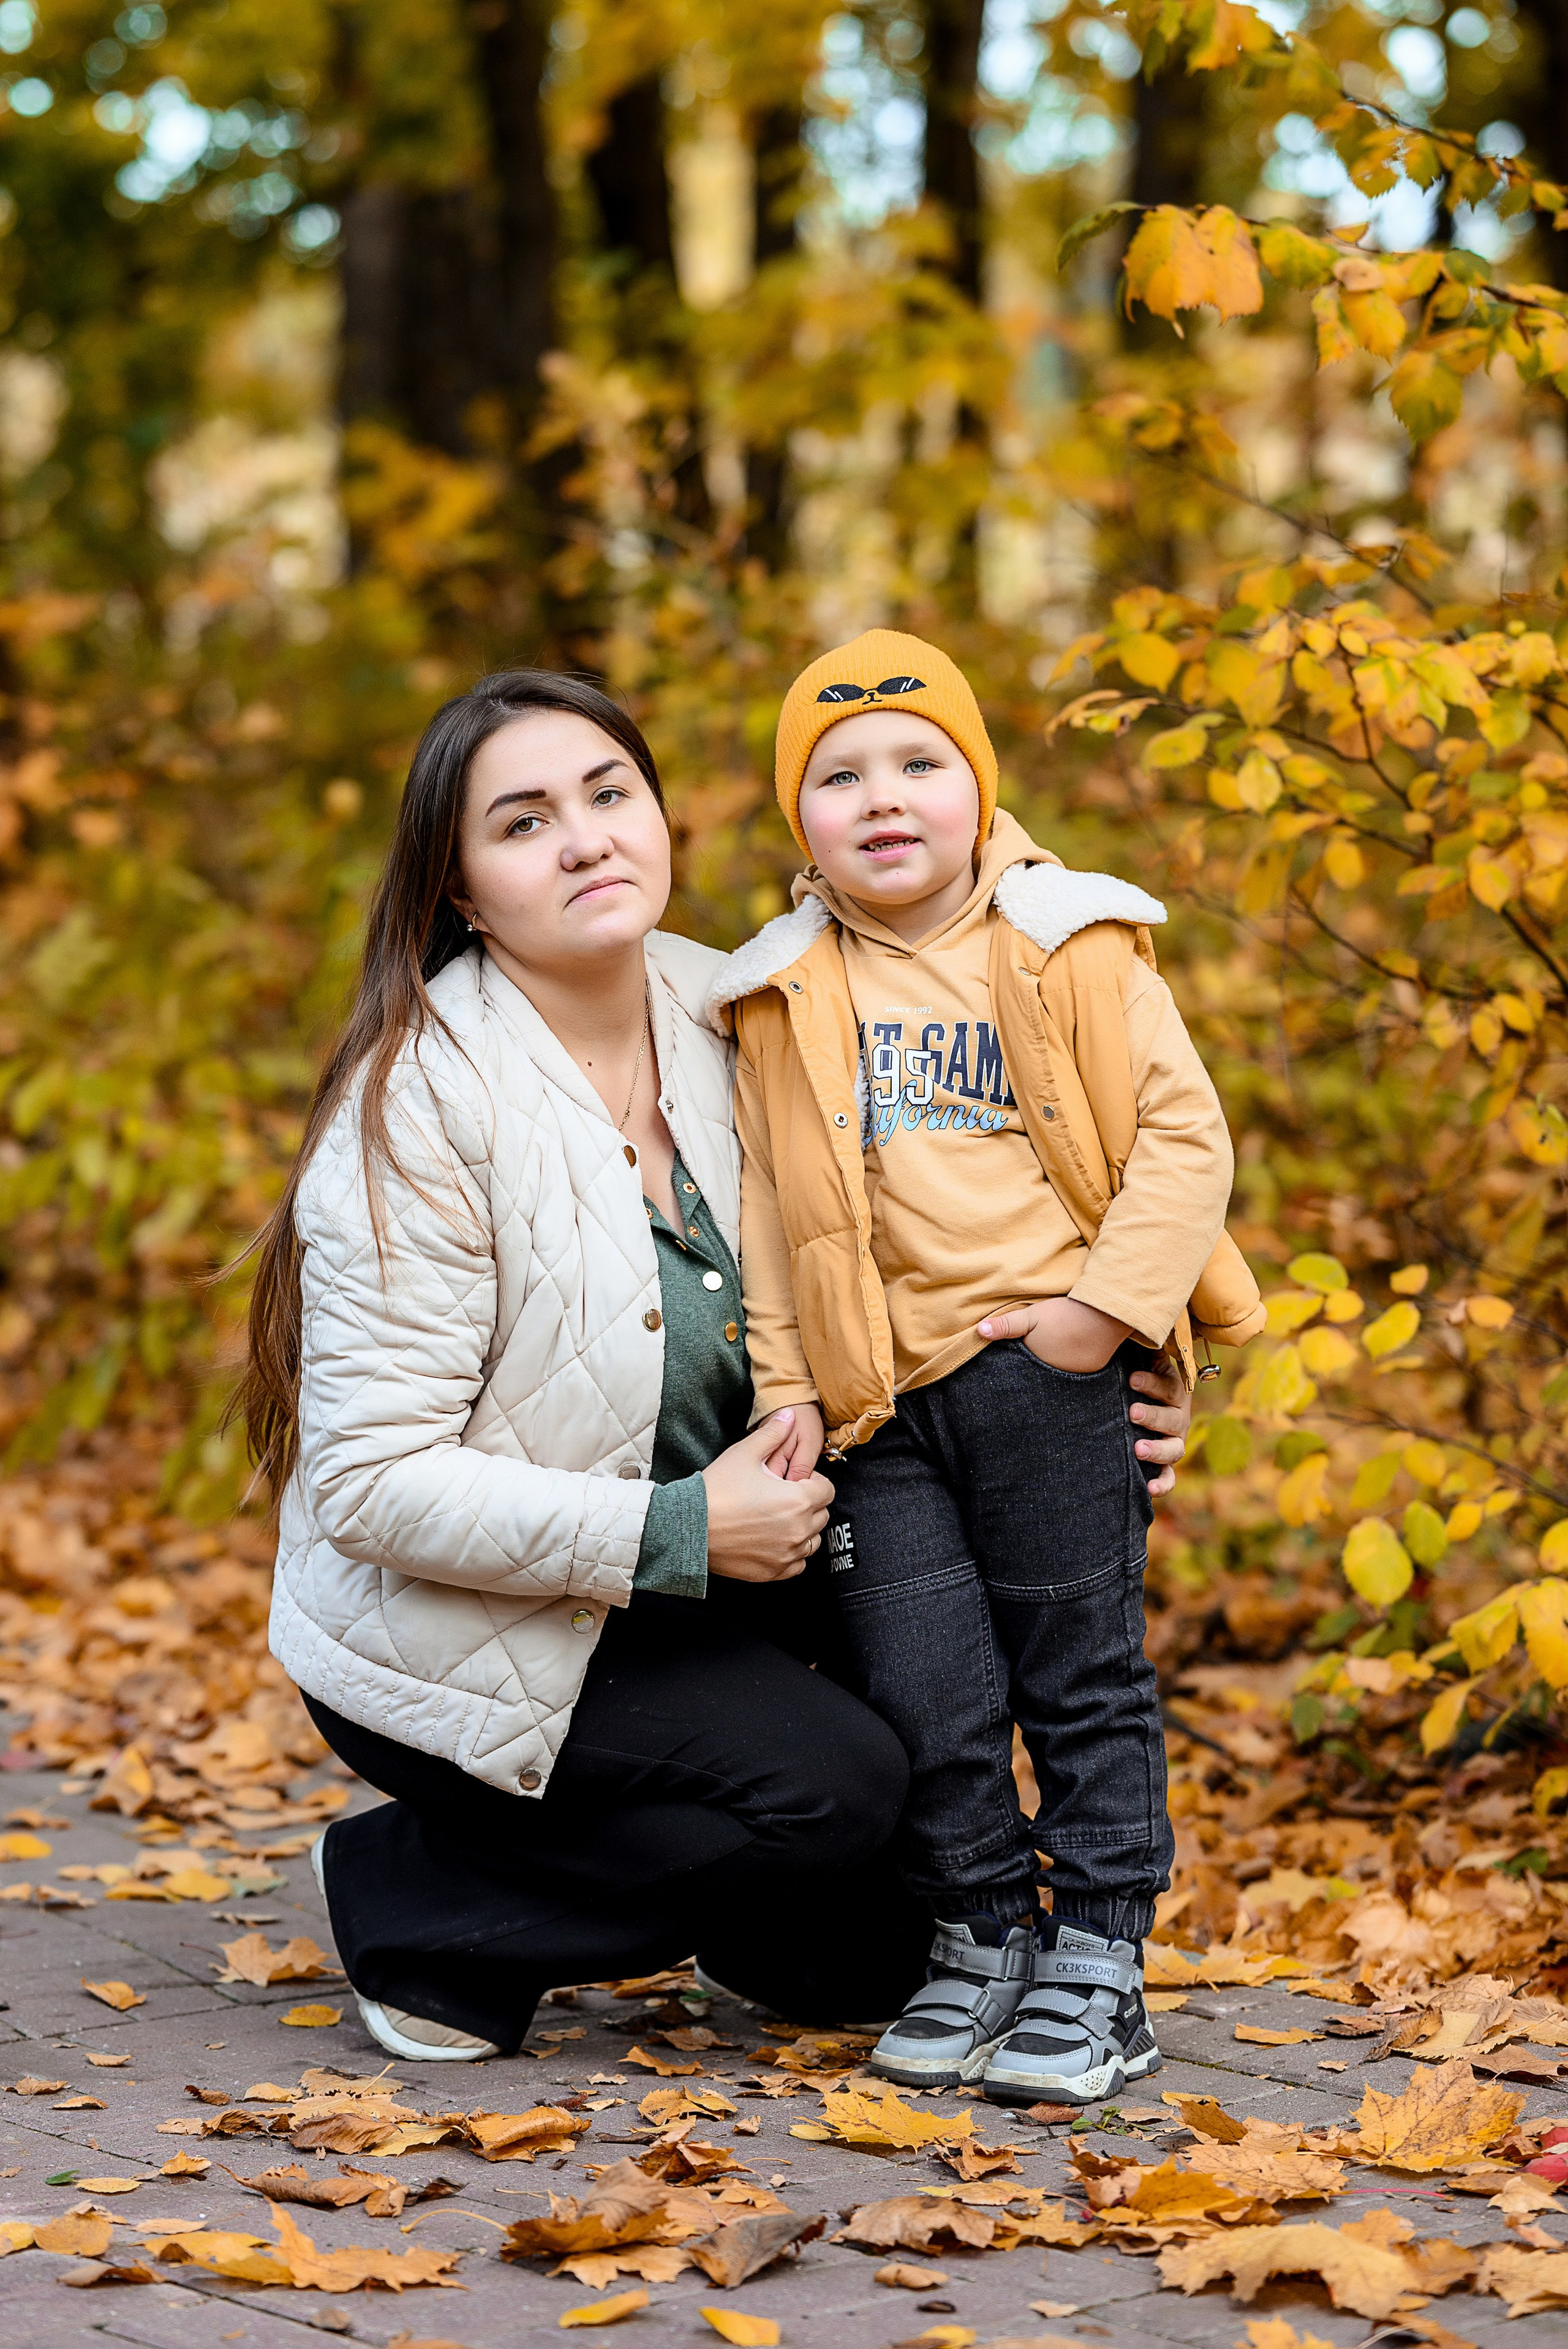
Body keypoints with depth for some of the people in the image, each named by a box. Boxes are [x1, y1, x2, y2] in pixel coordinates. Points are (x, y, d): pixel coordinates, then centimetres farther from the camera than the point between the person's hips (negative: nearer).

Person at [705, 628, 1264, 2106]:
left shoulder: (1074, 952, 1)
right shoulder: (785, 1001, 10)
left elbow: (1182, 1136, -2)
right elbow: (768, 1205, 14)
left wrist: (1108, 1304, -12)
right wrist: (789, 1387, 5)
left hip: (1054, 1369, -3)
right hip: (883, 1402, 3)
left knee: (1082, 1674, 2)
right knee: (921, 1691, 0)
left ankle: (1099, 1962, 11)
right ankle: (982, 1939, 19)